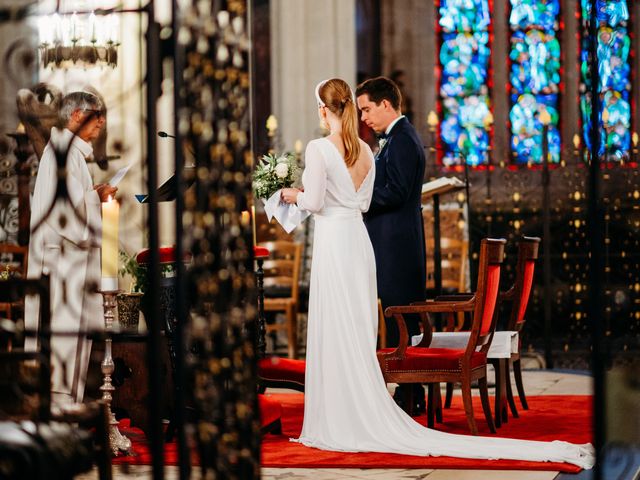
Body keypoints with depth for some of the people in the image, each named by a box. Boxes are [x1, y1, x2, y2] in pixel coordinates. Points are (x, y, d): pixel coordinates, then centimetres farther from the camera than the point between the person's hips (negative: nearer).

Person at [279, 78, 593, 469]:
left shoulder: (318, 149, -13)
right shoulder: (365, 150, 10)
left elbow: (314, 202, -13)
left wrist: (295, 195, 7)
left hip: (332, 240, -7)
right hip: (358, 237, 8)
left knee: (336, 334, -2)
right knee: (359, 332, 12)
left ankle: (342, 424, 3)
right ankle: (363, 418, 19)